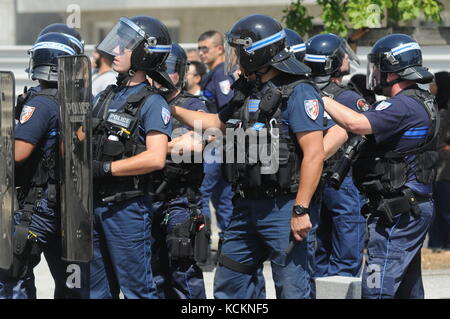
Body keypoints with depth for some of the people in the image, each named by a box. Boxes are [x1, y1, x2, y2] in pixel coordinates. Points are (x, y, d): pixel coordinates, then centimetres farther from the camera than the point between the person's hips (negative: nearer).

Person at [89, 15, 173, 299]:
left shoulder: (152, 103, -10)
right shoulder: (105, 97, 13)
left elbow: (155, 159, -22)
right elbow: (89, 144, 22)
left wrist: (103, 168, -20)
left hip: (128, 208, -8)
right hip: (95, 204, 8)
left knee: (137, 288, -3)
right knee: (97, 289, 13)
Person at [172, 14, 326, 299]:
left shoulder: (298, 93, -14)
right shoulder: (248, 92, 13)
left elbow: (314, 154, -21)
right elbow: (216, 123, 31)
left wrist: (301, 210, -24)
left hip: (282, 208, -9)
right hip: (247, 207, 9)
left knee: (293, 289, -5)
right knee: (229, 284, 14)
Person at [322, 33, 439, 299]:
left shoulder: (404, 106, -18)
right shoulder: (421, 102, 16)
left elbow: (357, 123, -30)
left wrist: (322, 98, -18)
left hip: (399, 214, -11)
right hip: (413, 209, 11)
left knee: (377, 288, -12)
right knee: (408, 289, 15)